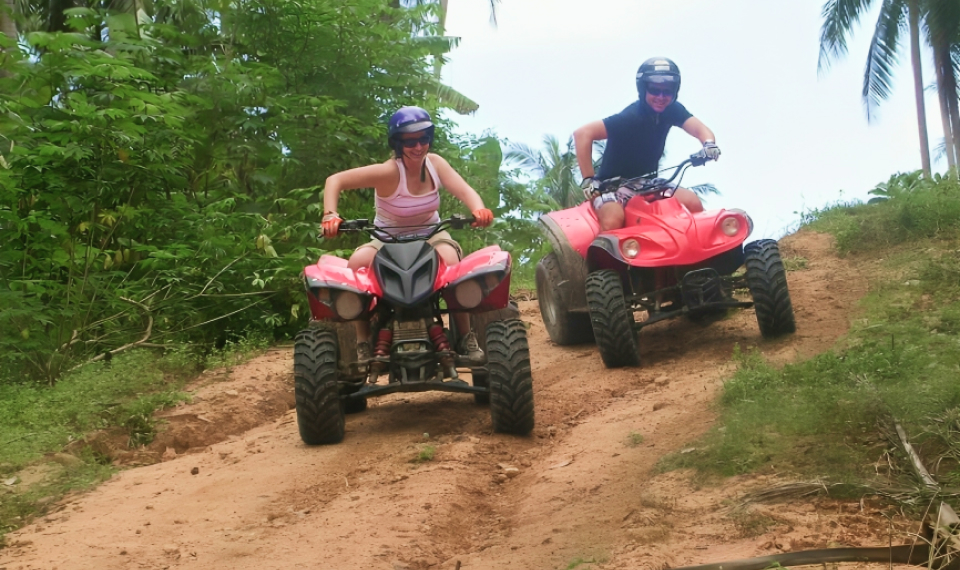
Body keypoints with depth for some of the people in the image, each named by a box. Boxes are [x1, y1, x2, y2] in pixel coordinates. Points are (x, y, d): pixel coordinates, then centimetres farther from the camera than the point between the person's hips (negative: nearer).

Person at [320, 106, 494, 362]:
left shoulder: (435, 163, -6)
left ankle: (466, 338, -18)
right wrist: (330, 215, -39)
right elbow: (335, 180, -23)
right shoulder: (389, 172, -20)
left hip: (430, 235, 2)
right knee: (358, 263, -33)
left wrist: (479, 210, -40)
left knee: (450, 257, -33)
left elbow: (464, 190, -18)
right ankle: (363, 341, -19)